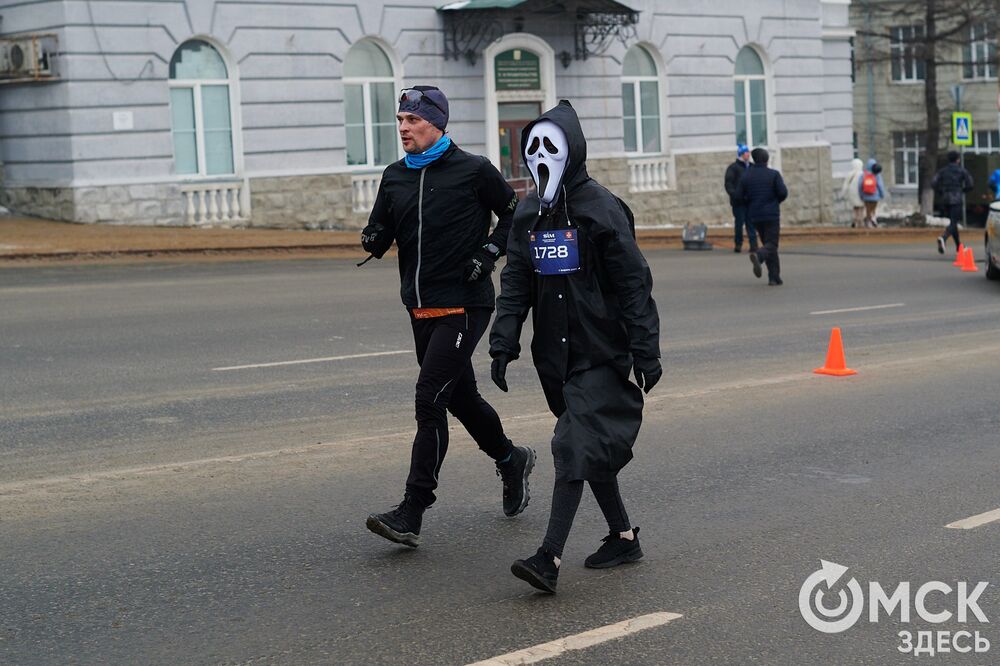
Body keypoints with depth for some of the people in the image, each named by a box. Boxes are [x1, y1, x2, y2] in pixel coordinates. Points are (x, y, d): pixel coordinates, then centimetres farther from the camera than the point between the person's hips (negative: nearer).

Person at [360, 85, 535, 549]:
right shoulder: (395, 177, 10)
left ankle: (411, 514, -11)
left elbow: (513, 214, 5)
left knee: (429, 399, -13)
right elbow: (381, 233, 12)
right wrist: (373, 240, -10)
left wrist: (489, 252, -9)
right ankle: (510, 460, 42)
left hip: (463, 306, -7)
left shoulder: (473, 171, -6)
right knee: (460, 396, 18)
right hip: (420, 308, 7)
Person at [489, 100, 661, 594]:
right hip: (555, 354, 7)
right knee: (594, 448, 13)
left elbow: (634, 283, -11)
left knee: (576, 448, -13)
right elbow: (515, 283, 10)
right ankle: (624, 538, 27)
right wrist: (503, 343, 0)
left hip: (601, 353, -7)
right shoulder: (528, 213, 9)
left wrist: (645, 351, -13)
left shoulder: (601, 209, -10)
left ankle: (550, 559, -16)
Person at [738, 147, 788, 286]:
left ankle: (774, 278, 10)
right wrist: (776, 201, 10)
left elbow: (740, 196, 0)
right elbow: (783, 192, -11)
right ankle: (758, 256, -39)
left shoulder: (747, 176, 2)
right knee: (771, 245, -5)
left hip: (756, 216, 4)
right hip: (772, 214, -4)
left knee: (768, 243, 14)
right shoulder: (773, 174, -6)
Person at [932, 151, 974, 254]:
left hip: (945, 199, 5)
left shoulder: (943, 171, 7)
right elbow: (969, 185, -6)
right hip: (956, 199, -5)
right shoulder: (961, 170, -2)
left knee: (953, 221, 18)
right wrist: (962, 190, 13)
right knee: (953, 222, -9)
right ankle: (943, 238, -38)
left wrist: (940, 193, 10)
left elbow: (933, 183, -3)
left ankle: (959, 245, 24)